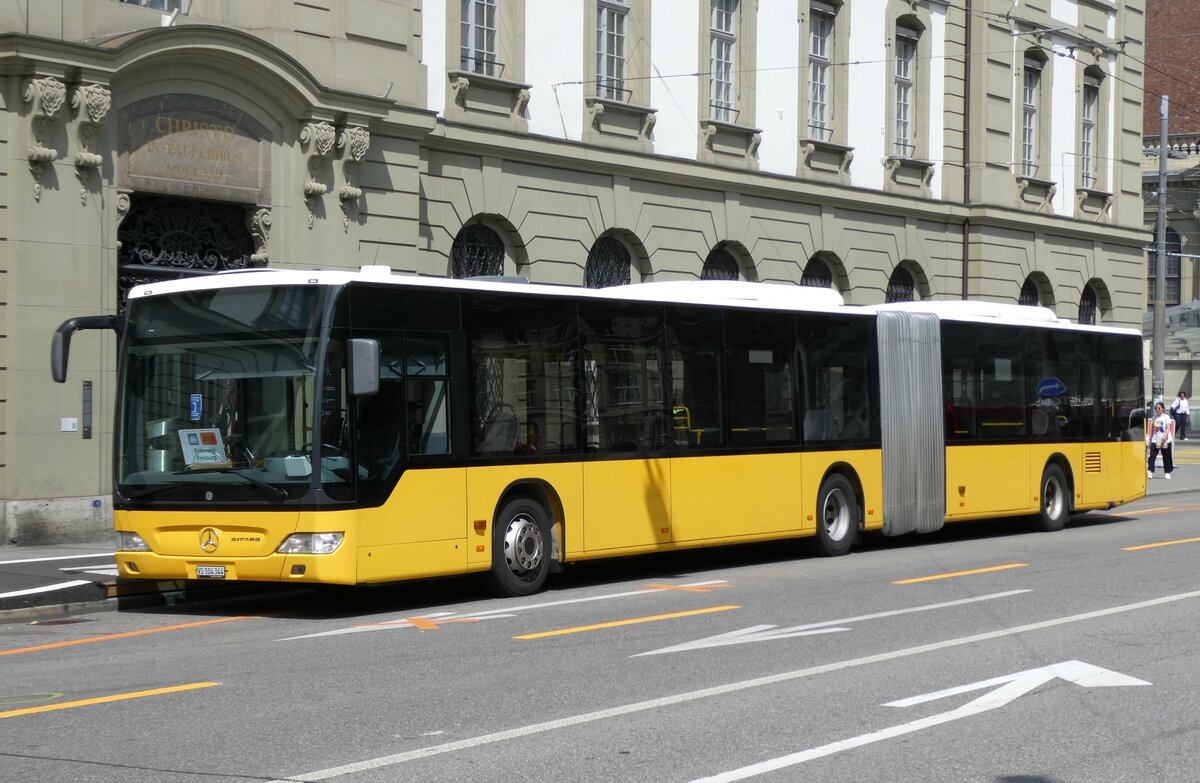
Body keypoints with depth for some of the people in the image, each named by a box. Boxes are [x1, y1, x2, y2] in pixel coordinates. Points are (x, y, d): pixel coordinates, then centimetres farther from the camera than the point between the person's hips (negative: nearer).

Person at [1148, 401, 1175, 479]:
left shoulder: (1166, 417, -4)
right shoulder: (1155, 417, 12)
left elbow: (1168, 427, -14)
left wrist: (1164, 436, -28)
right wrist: (1151, 437, 17)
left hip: (1165, 440, -4)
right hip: (1155, 440, 4)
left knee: (1166, 457, 4)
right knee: (1152, 455, -8)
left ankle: (1167, 472, 16)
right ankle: (1150, 471, -13)